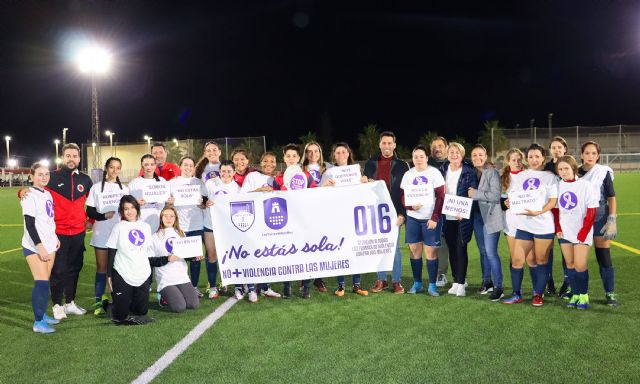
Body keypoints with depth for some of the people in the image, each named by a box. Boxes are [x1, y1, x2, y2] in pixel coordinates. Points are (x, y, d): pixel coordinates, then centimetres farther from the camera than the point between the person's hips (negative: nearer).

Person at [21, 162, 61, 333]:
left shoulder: (48, 194, 11)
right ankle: (38, 322, -5)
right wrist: (39, 246, -21)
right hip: (34, 247, -7)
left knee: (45, 282, 11)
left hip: (49, 245, 7)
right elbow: (29, 224, -17)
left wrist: (54, 237, 16)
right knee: (41, 282, -11)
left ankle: (42, 315, 20)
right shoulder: (30, 196, -13)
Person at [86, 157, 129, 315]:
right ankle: (99, 301, 6)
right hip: (101, 234, -1)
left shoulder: (124, 189, 10)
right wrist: (103, 216, -17)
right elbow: (90, 212, 0)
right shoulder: (97, 188, 3)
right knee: (101, 267, 1)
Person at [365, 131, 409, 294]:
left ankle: (396, 281, 10)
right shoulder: (370, 164, 9)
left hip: (394, 212, -3)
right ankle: (381, 280, 16)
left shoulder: (402, 165, 1)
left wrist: (402, 213, -9)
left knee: (394, 247, 1)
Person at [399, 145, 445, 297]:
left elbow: (440, 197, -5)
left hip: (431, 219, -3)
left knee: (431, 252, -3)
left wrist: (435, 218, -12)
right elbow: (403, 196, 8)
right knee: (414, 250, 5)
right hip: (412, 218, 3)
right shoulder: (408, 175, 8)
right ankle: (417, 283, 16)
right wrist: (410, 206, -14)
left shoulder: (434, 173, -3)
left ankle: (432, 285, 6)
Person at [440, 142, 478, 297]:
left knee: (460, 249, -3)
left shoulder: (469, 172, -5)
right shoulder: (442, 170, 7)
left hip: (463, 217, -4)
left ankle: (461, 283, 4)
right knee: (452, 249, 10)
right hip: (447, 217, 4)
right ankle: (456, 281, 19)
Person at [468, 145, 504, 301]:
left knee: (491, 252, -9)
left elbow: (496, 195, -18)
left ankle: (498, 287, -2)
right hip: (477, 216, 6)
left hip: (490, 217, -6)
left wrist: (475, 193, -18)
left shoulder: (492, 173, -9)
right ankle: (487, 281, 27)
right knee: (483, 251, 14)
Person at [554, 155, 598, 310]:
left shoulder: (584, 185, -10)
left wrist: (584, 232, -12)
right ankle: (575, 294, 18)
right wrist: (558, 228, 3)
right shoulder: (558, 186, 2)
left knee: (580, 265, -8)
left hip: (582, 232, -4)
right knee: (570, 265, 8)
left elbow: (591, 211, -10)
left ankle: (584, 295, 9)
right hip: (565, 232, 4)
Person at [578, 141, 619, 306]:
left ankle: (610, 293, 10)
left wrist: (612, 220, -10)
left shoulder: (604, 172, -3)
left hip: (600, 218, -2)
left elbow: (611, 198, -2)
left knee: (604, 257, -1)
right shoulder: (576, 173, 5)